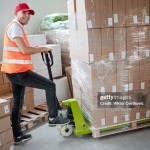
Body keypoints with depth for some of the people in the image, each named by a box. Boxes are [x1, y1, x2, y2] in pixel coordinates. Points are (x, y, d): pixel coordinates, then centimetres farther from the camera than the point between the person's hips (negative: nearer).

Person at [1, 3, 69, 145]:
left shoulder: (17, 27, 21)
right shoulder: (15, 26, -12)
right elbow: (24, 50, -22)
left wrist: (38, 49, 8)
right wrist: (42, 49, -9)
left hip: (15, 71, 11)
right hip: (19, 72, -11)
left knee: (17, 103, 15)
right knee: (50, 85, -4)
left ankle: (17, 136, 25)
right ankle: (53, 117, 8)